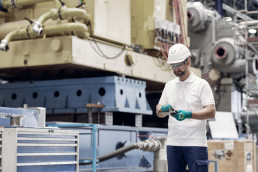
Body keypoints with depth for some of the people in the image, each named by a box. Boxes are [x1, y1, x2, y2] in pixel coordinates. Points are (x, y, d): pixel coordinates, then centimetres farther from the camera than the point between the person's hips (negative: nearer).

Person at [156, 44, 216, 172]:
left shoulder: (201, 84, -1)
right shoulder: (169, 85, 15)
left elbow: (211, 112, -11)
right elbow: (159, 112, 15)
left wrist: (188, 114, -26)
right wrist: (163, 109, -10)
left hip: (195, 143, -5)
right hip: (173, 143, 5)